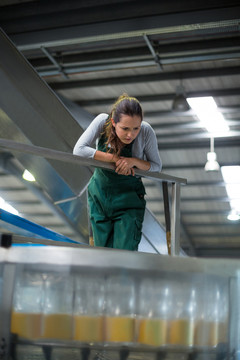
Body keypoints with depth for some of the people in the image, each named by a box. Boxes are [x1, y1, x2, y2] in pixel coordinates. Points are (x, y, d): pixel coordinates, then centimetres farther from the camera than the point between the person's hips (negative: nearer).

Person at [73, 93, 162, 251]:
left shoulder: (146, 131, -21)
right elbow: (79, 150, -26)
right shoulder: (102, 121, -20)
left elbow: (156, 166, -7)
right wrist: (115, 158, -27)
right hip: (99, 194, 2)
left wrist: (134, 161, -27)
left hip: (128, 197, -2)